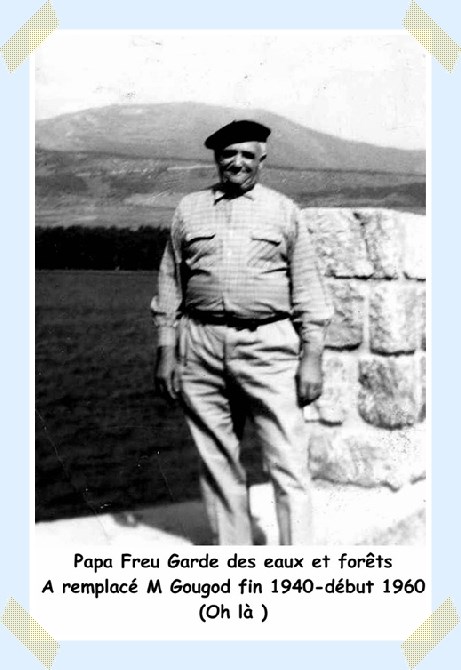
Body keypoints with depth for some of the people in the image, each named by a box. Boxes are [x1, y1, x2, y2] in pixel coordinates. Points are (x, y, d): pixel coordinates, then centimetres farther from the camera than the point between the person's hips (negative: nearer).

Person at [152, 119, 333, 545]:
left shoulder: (284, 210, 10)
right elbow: (170, 283, 15)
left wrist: (312, 358, -1)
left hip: (269, 345, -2)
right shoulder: (190, 208, 14)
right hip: (201, 347, 2)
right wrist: (166, 352, 8)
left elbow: (308, 289, 7)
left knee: (289, 464, -7)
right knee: (217, 463, 7)